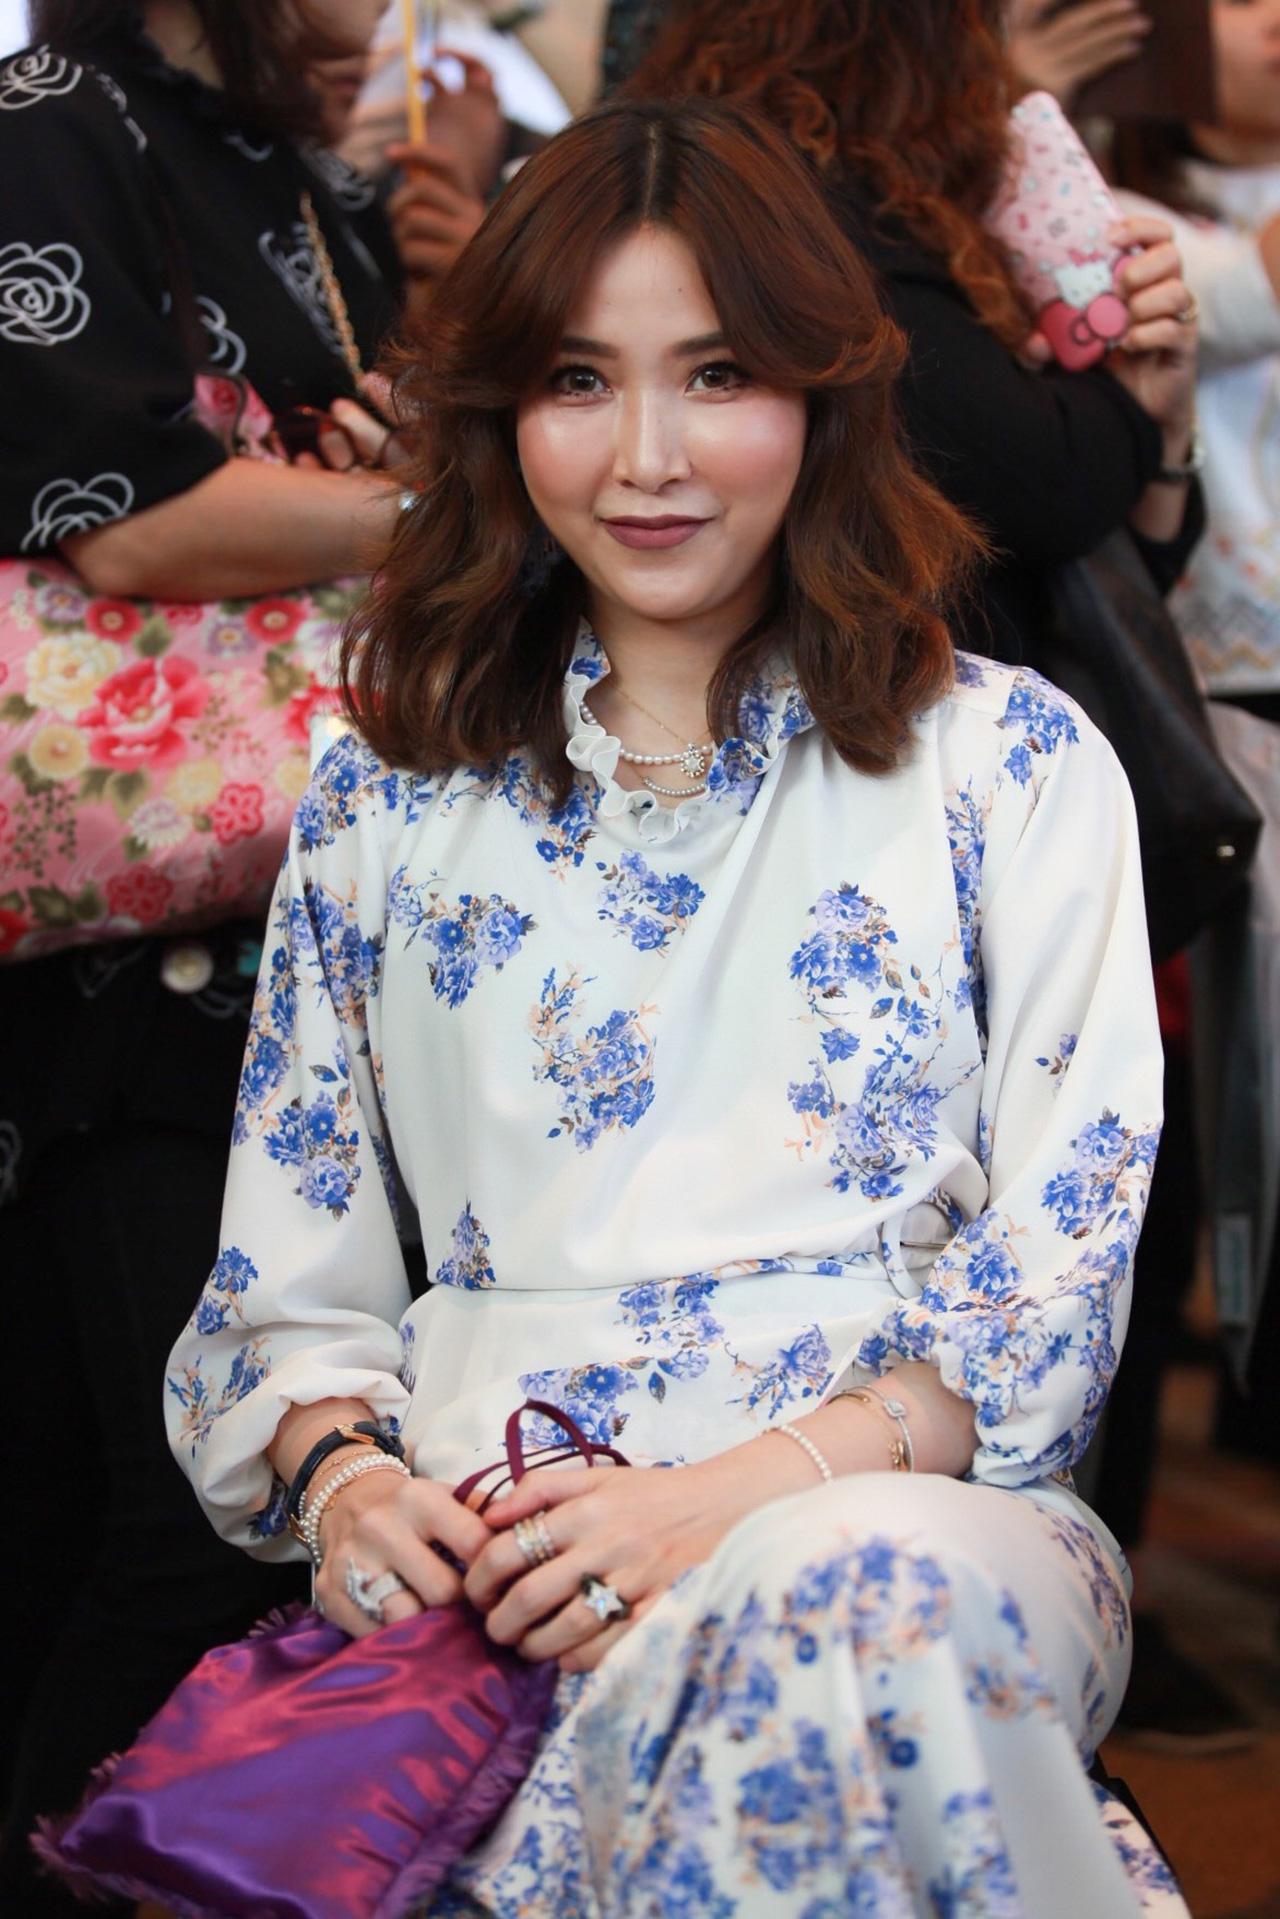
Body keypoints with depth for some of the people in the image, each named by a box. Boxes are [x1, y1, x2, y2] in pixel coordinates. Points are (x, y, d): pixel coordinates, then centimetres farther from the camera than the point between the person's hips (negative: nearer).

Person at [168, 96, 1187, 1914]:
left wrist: (760, 1486, -15)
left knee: (857, 1589, -38)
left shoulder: (1007, 762, 10)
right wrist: (341, 1469, -6)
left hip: (916, 1499, 0)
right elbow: (292, 1270, 17)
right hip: (492, 1561, 1)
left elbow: (1064, 1262, 1)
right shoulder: (385, 793, 17)